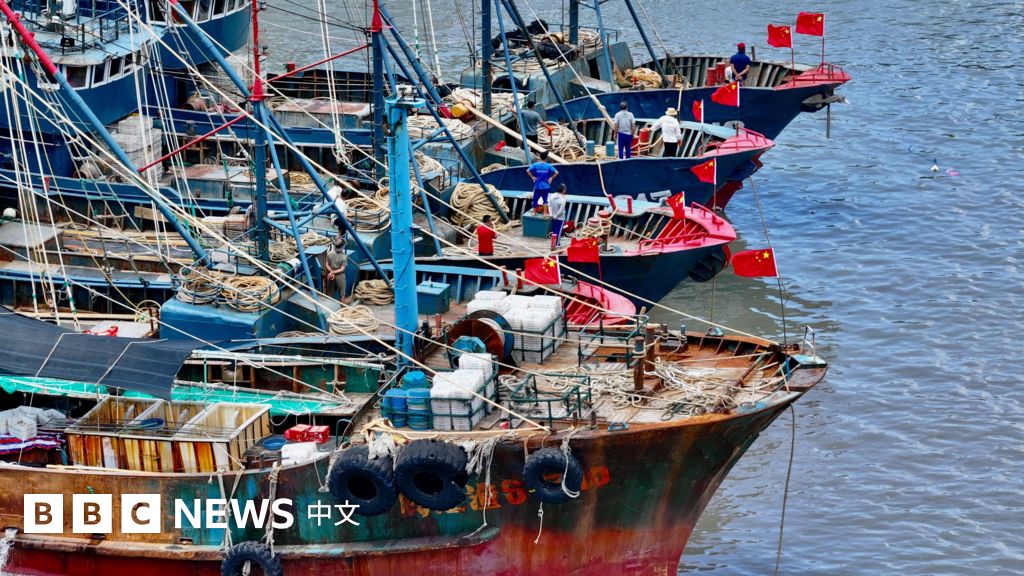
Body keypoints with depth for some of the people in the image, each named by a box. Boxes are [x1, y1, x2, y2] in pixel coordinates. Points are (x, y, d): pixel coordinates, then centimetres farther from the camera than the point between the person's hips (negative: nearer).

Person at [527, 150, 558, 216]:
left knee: (535, 199, 13)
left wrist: (532, 177, -3)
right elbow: (556, 172, -14)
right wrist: (551, 178, -3)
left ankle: (534, 212, 19)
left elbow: (528, 171, -14)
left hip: (537, 186, 0)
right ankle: (545, 213, 9)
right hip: (546, 186, 0)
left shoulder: (536, 165, -7)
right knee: (545, 200, 8)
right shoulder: (548, 166, -8)